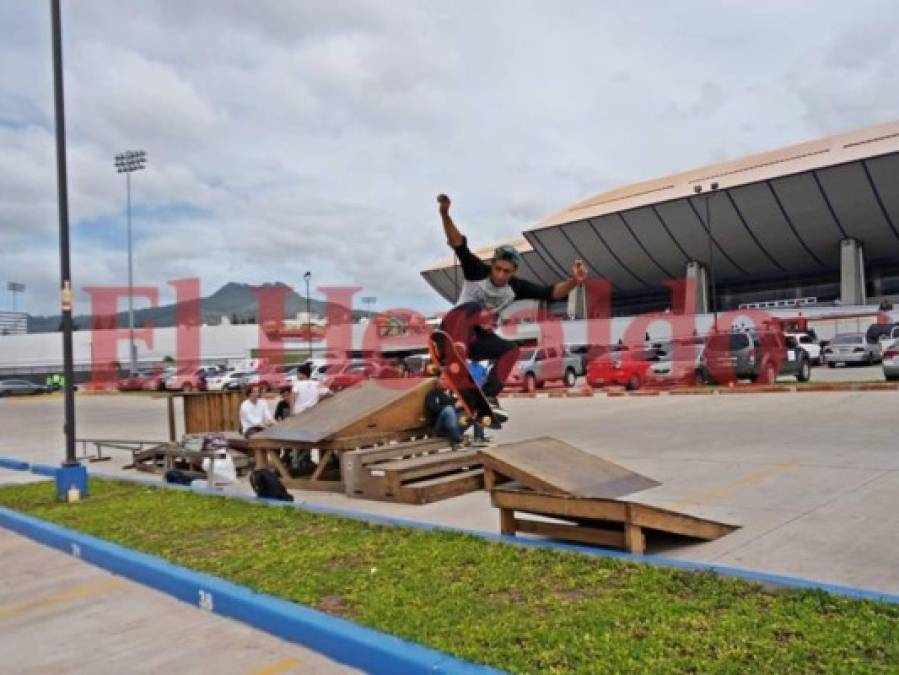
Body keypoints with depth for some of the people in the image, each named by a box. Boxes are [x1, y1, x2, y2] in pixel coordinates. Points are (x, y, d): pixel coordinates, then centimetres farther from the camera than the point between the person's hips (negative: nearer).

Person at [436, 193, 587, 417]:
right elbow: (459, 244, -30)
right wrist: (445, 214, -46)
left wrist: (573, 281, -33)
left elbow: (550, 292, -14)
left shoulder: (516, 287, -7)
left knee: (511, 349, -17)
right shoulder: (477, 271, -16)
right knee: (470, 308, -34)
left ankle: (488, 397, -19)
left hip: (479, 340, 5)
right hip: (455, 329, -5)